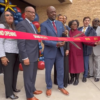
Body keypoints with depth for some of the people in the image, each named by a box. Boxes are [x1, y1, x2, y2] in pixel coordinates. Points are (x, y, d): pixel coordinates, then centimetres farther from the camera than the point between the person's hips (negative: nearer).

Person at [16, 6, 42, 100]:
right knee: (28, 76, 6)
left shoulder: (33, 25, 15)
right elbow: (21, 43, -18)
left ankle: (32, 89, 38)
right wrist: (25, 57, -20)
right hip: (28, 56, -8)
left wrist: (38, 52, 15)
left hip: (34, 55, 8)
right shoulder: (22, 24, -13)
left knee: (33, 75, 20)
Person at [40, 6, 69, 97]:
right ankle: (49, 87, 33)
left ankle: (61, 86, 35)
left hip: (60, 51, 4)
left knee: (60, 70, 14)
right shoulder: (44, 25, -8)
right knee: (48, 71, 12)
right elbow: (44, 40, -15)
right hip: (49, 52, -4)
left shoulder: (60, 23, 8)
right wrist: (56, 44, -26)